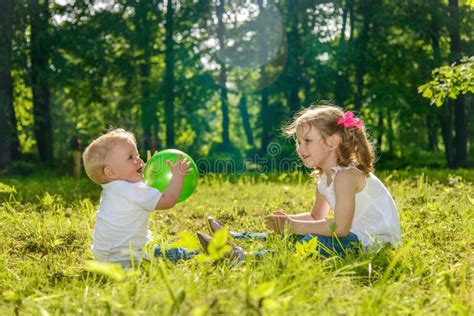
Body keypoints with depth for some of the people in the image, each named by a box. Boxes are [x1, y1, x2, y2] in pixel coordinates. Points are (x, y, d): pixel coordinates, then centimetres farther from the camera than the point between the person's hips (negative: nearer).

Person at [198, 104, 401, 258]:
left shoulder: (345, 175, -21)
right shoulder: (324, 177, 10)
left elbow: (340, 227, -28)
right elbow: (316, 216, 19)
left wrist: (293, 226, -22)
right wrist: (289, 220, -2)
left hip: (377, 241, -10)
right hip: (355, 235, 10)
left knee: (314, 242, -29)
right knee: (295, 234, 3)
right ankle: (234, 237, 9)